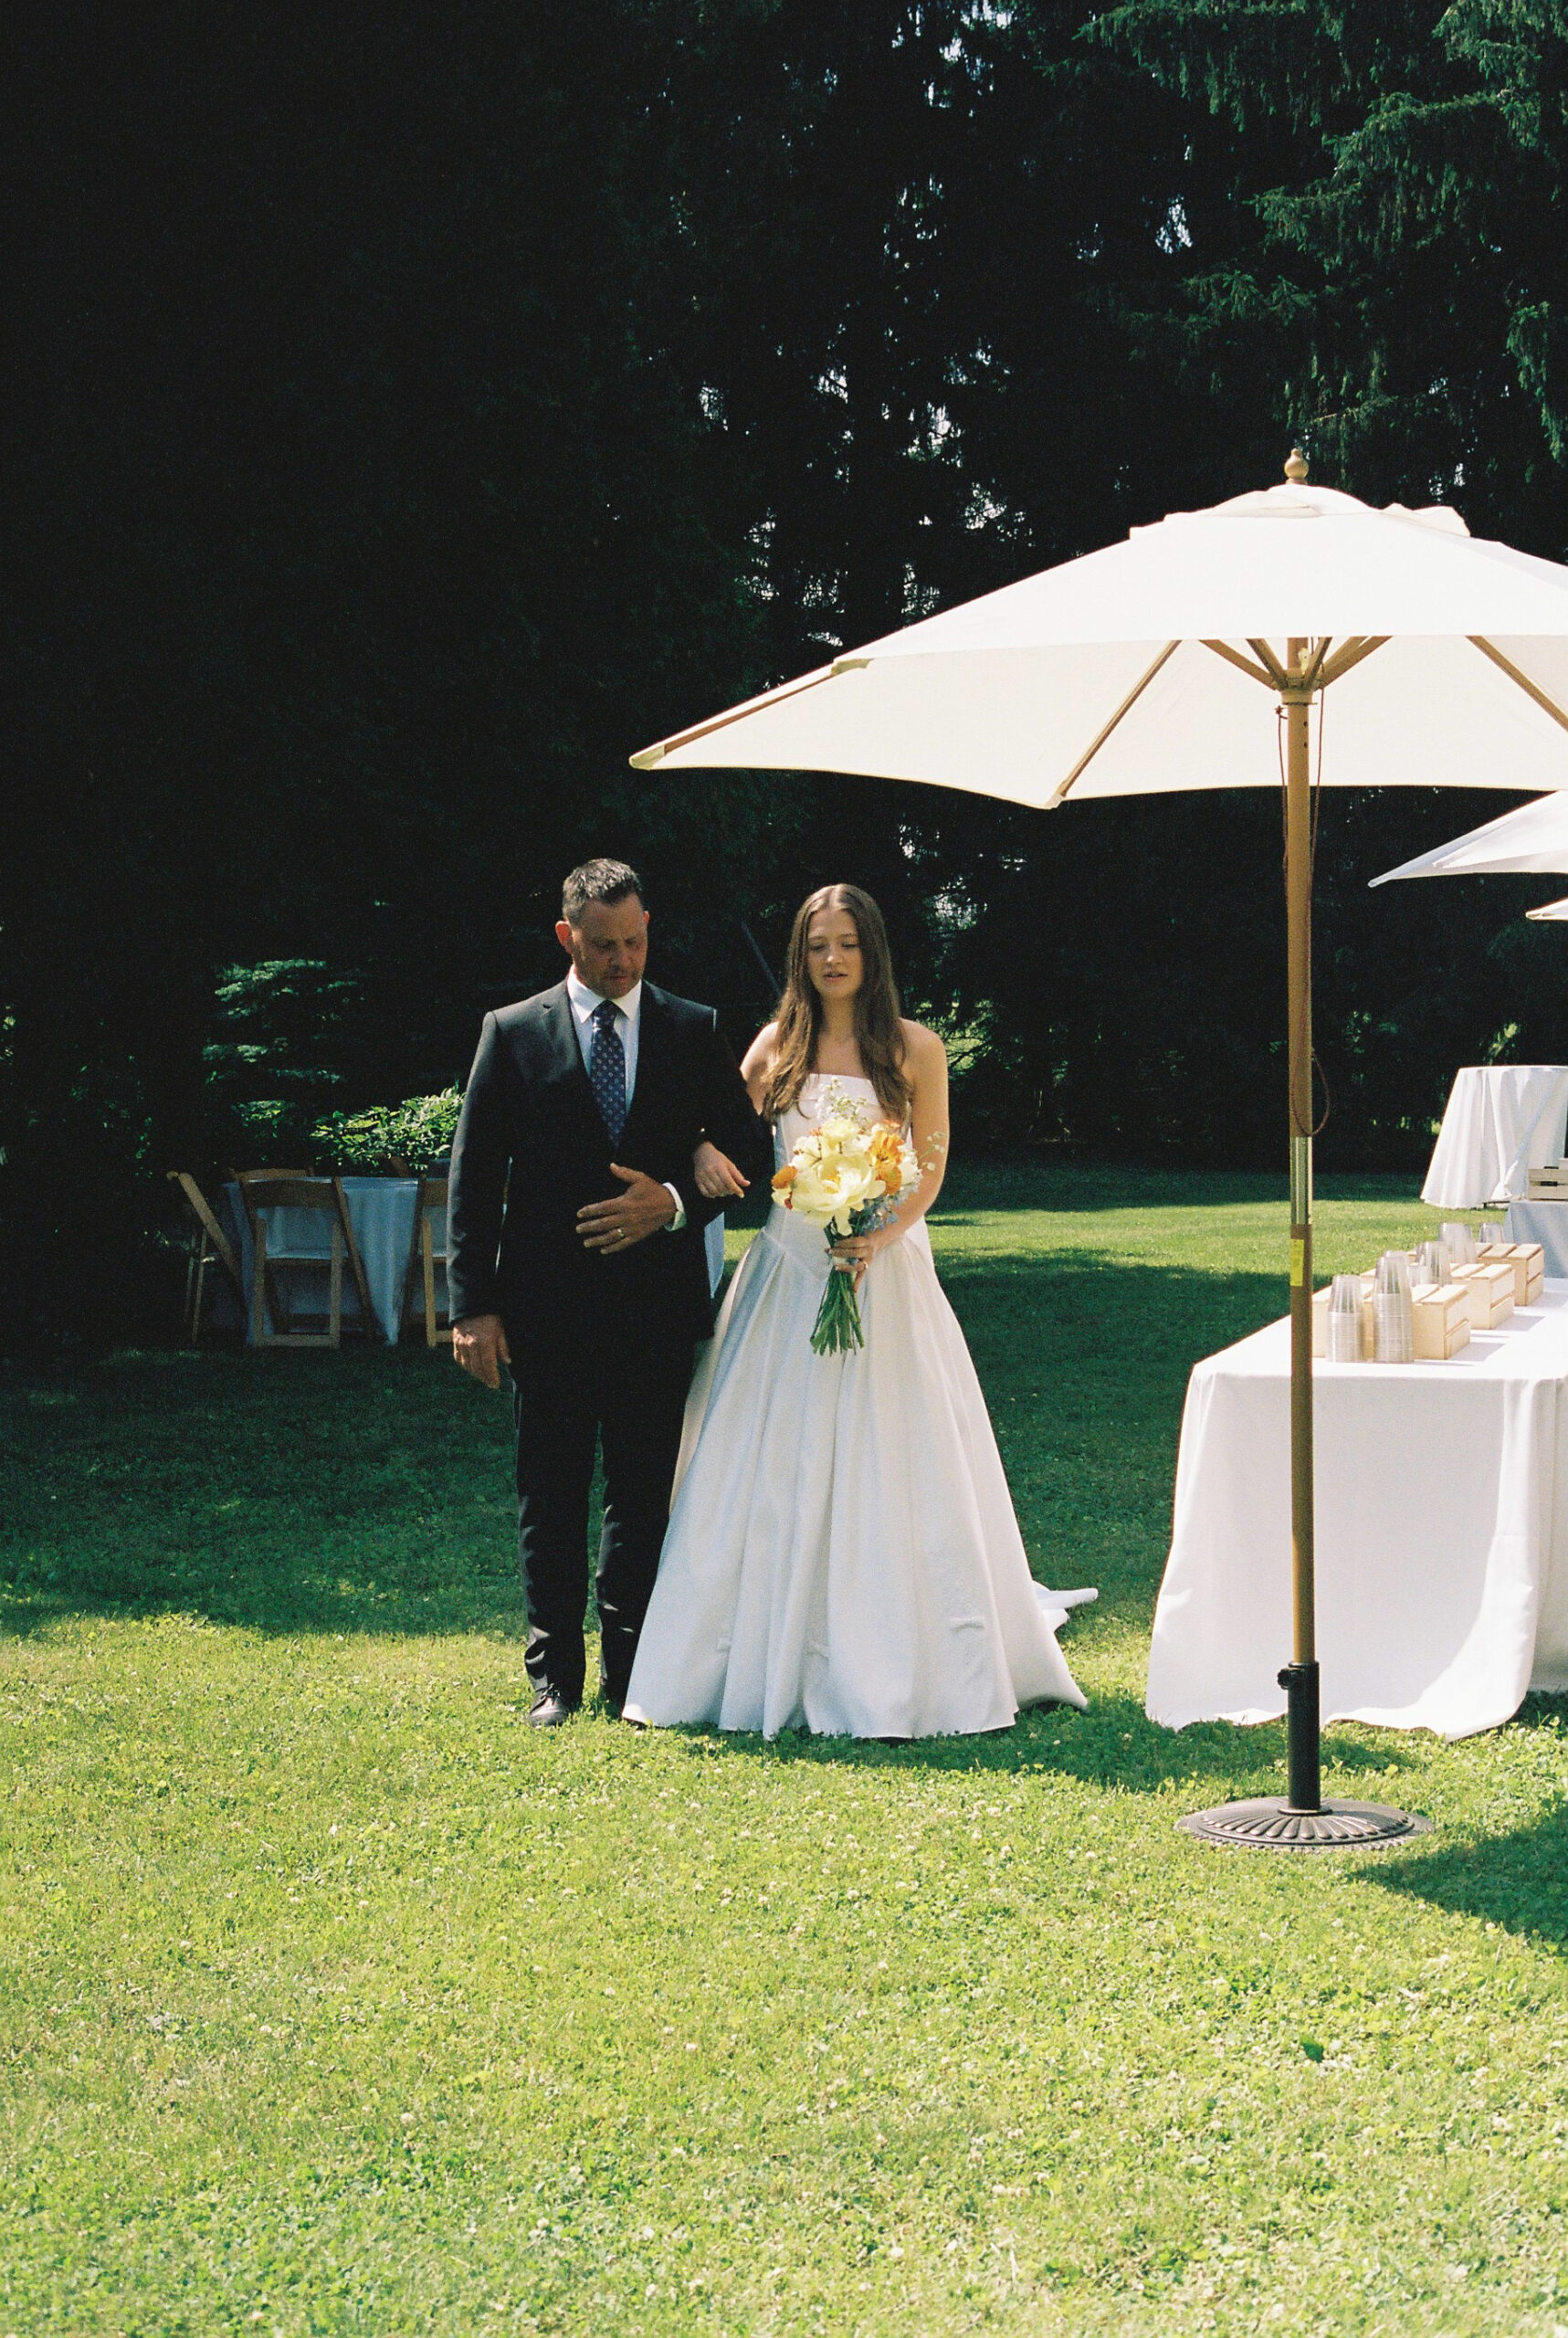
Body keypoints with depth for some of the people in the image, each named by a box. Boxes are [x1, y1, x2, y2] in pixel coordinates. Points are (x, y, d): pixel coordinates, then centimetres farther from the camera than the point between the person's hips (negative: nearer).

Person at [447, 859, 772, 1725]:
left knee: (645, 1494, 6)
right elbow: (474, 1177, 2)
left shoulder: (694, 1031, 7)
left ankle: (632, 1672, 16)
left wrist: (677, 1200, -10)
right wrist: (473, 1304, -4)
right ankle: (554, 1676, 14)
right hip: (548, 1305, -1)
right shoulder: (513, 1033, 3)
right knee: (550, 1496, 5)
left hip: (656, 1303, 1)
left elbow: (748, 1149, 9)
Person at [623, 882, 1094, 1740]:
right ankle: (777, 1660, 10)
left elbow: (931, 1166, -1)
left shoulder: (914, 1048, 1)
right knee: (780, 1465, 2)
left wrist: (881, 1238, -17)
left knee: (885, 1462, -2)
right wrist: (704, 1152, -10)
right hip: (790, 1271, 2)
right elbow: (726, 1125, 14)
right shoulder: (778, 1044, 8)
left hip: (884, 1266, -2)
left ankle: (894, 1664, 7)